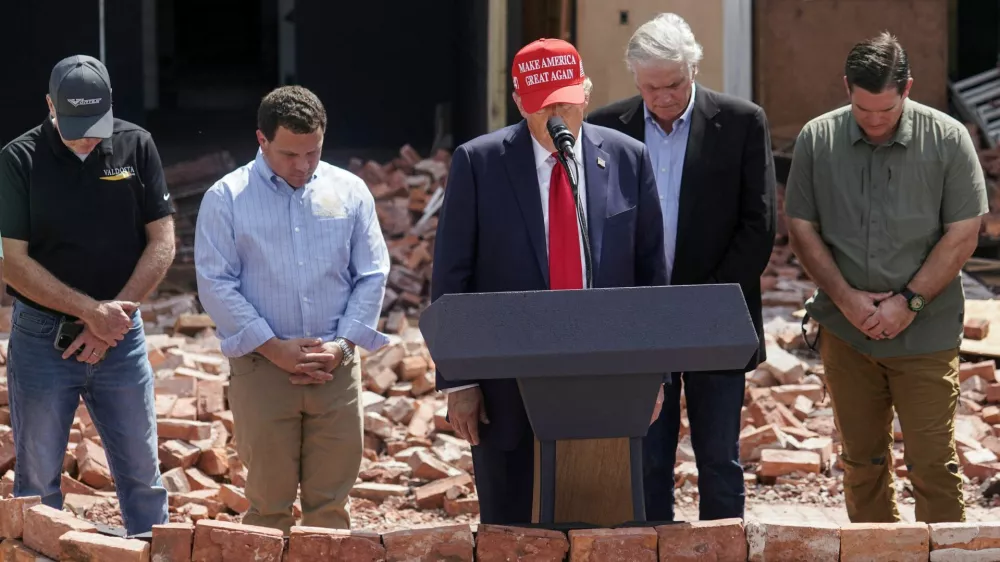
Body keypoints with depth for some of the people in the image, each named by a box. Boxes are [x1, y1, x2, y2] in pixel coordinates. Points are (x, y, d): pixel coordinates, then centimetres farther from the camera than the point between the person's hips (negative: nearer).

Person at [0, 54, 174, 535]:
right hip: (42, 338, -2)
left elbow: (162, 243, 0)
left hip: (121, 334, 2)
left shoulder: (136, 146, -2)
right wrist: (91, 311, -18)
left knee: (142, 473, 5)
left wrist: (113, 315, -10)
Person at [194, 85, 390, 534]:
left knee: (330, 503, 3)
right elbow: (215, 283, -4)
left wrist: (343, 345, -5)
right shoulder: (227, 198, 1)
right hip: (261, 367, -2)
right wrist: (274, 348, -10)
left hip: (336, 368, 2)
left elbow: (372, 275, 9)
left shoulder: (349, 192, 8)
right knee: (269, 503, 0)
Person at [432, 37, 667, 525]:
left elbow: (651, 270, 9)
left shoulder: (628, 159, 4)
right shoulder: (478, 163, -2)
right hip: (509, 391, -2)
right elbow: (451, 279, -1)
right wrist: (458, 381, -5)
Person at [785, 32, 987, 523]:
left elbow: (962, 234, -5)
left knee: (933, 464, -5)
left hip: (925, 333, -3)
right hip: (846, 332, 3)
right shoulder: (817, 140, 0)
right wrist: (845, 298, -7)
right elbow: (802, 228, 4)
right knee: (861, 459, 11)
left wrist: (908, 302, -11)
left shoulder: (948, 140, -6)